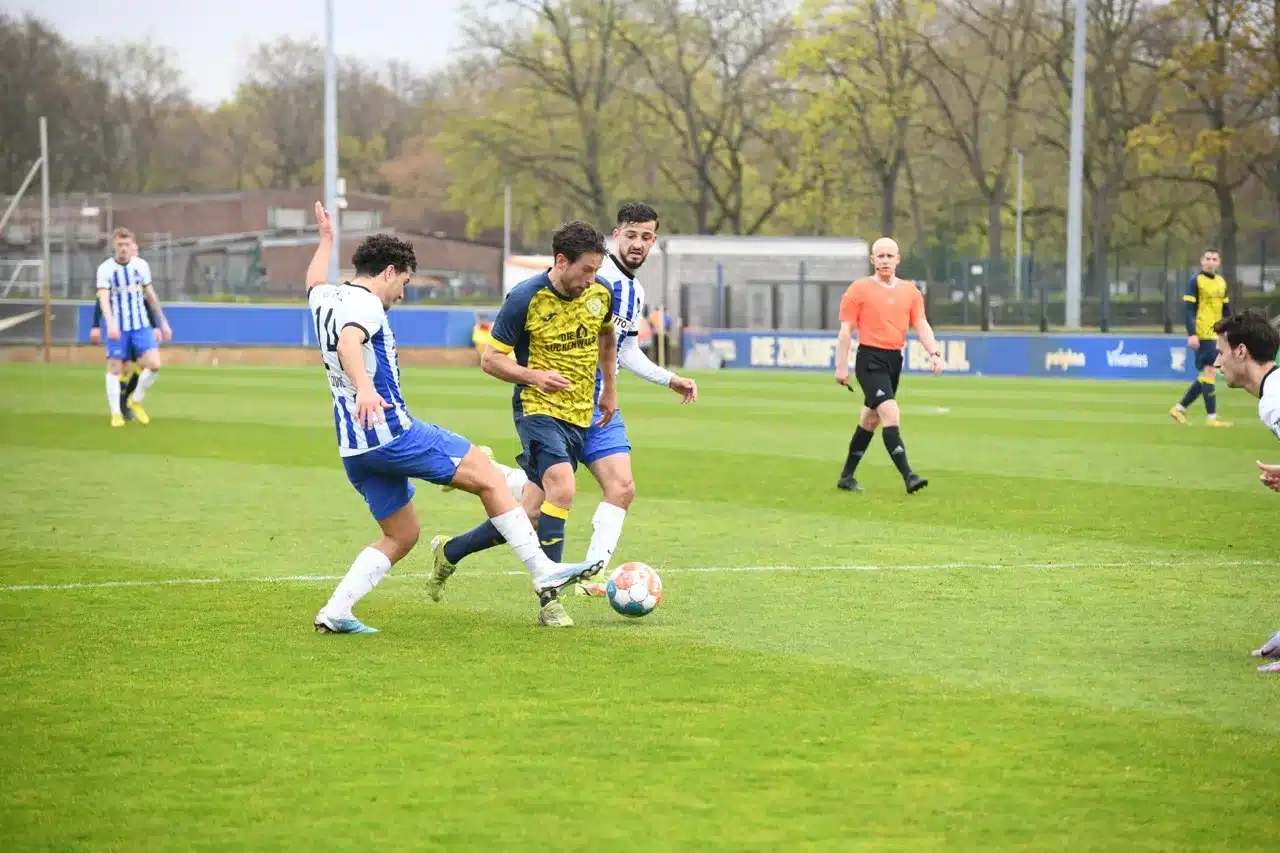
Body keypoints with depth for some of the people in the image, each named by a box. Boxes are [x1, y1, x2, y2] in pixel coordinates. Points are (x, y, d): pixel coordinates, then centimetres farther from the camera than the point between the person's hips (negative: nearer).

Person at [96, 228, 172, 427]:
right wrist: (111, 324, -34)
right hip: (118, 328, -3)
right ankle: (116, 413, 9)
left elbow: (150, 295, 15)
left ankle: (136, 402, 13)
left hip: (141, 325, 3)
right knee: (115, 369, -1)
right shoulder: (105, 268, -8)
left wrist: (163, 322, 18)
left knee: (154, 364, -8)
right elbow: (103, 298, -18)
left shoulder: (141, 265, 3)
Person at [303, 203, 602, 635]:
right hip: (390, 431, -9)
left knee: (401, 536, 16)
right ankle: (543, 572, -4)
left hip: (354, 448, 9)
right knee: (486, 475, -2)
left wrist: (326, 239, 59)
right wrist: (364, 388, -52)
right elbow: (348, 343, -34)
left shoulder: (326, 298, 16)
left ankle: (335, 612, 3)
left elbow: (313, 282, 43)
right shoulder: (364, 304, -11)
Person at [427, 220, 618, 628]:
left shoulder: (600, 293, 1)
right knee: (562, 489, -28)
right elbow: (490, 358, -7)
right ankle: (549, 600, -21)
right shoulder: (525, 298, -14)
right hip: (538, 409, -6)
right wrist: (533, 375, -22)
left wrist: (609, 390, 25)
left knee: (530, 516, 5)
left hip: (581, 415, 6)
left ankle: (449, 551, 28)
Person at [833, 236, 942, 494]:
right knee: (891, 414, -19)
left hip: (894, 360, 6)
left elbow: (921, 325, 4)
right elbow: (846, 330, -3)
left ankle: (846, 477, 26)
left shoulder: (910, 291, 9)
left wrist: (933, 352, -13)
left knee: (870, 420, 14)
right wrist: (841, 366, -7)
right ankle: (908, 477, -25)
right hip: (870, 359, -6)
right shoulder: (859, 289, -4)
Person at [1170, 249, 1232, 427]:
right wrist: (1191, 335, -19)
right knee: (1210, 372, -10)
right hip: (1203, 335, -8)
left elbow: (1226, 310, 20)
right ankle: (1212, 417, -8)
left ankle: (1179, 408, 18)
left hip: (1217, 335, 8)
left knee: (1206, 376, 9)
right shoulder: (1196, 281, -6)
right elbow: (1189, 309, -11)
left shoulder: (1221, 282, 14)